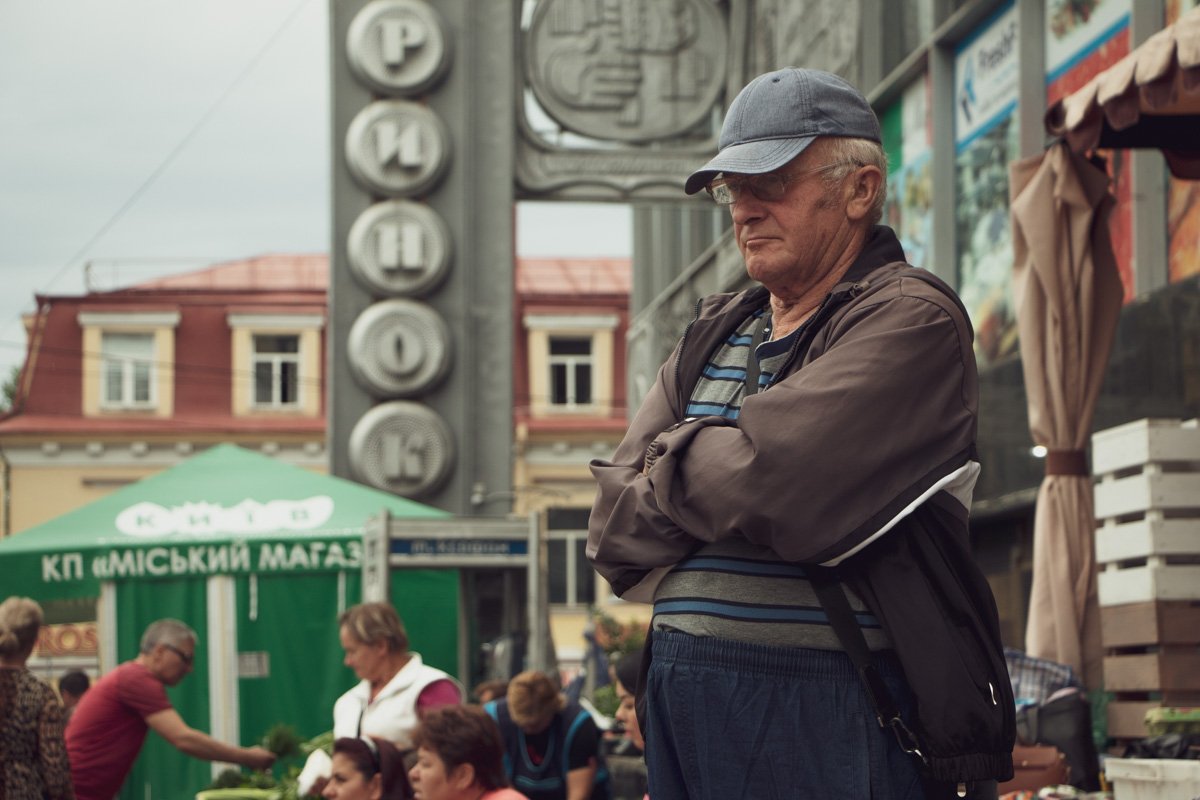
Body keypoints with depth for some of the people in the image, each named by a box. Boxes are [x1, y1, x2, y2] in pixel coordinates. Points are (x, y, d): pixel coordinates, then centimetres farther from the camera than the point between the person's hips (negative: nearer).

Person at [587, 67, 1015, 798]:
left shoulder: (911, 321, -7)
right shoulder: (715, 334, 16)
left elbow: (768, 482, -19)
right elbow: (616, 533, 8)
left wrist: (672, 463, 0)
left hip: (825, 720, -7)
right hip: (682, 702, 7)